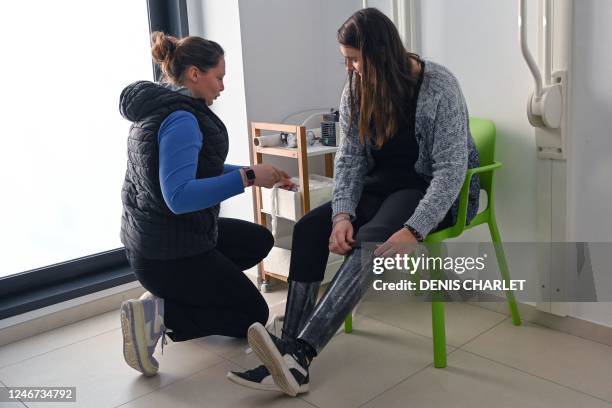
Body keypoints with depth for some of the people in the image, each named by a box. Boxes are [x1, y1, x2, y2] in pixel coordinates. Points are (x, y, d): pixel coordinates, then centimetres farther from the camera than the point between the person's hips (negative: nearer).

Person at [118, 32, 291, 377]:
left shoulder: (160, 110, 9)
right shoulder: (181, 119, -21)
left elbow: (198, 170, 18)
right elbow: (179, 196, -32)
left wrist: (257, 174, 11)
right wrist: (248, 177, -28)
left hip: (153, 240, 9)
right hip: (169, 253, -9)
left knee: (261, 241, 24)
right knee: (254, 314, 8)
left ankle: (173, 295, 12)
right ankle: (160, 316, -7)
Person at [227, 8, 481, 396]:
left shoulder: (440, 87, -18)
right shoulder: (357, 89, -1)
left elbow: (450, 169, -22)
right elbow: (350, 158, -2)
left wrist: (412, 231, -34)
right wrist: (342, 215, -20)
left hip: (432, 191, -5)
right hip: (381, 184, 6)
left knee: (369, 241, -35)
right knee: (310, 228, -20)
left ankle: (300, 354, -44)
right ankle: (289, 354, -27)